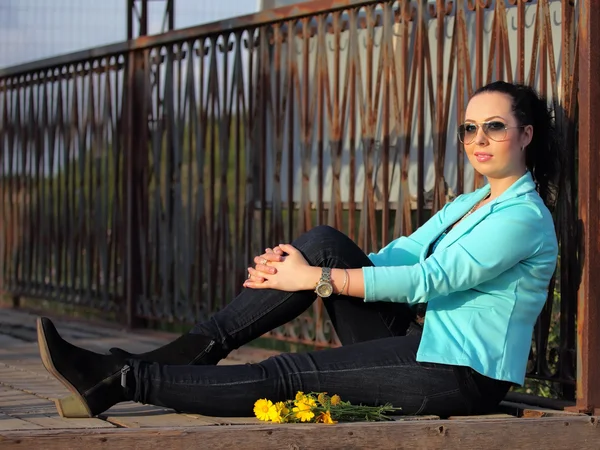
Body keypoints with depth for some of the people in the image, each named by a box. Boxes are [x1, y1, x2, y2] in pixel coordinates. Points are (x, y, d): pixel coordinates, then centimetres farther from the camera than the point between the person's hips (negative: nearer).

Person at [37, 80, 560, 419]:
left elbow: (429, 279, -20)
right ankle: (199, 347, -16)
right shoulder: (466, 205, 19)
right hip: (422, 348, 8)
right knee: (325, 242, -9)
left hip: (460, 377, -8)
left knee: (288, 376, -18)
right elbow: (399, 254, 9)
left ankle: (127, 381, -19)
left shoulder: (525, 218, -11)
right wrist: (296, 265, -7)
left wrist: (317, 280, -19)